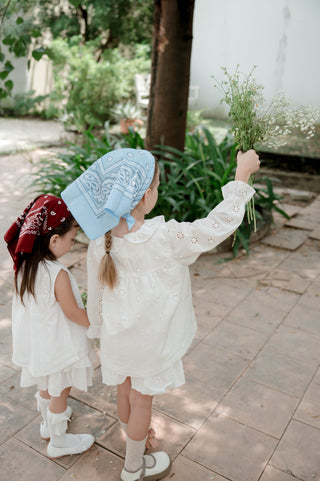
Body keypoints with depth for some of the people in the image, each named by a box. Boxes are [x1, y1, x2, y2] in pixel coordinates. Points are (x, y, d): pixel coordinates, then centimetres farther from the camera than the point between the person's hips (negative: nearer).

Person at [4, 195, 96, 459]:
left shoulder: (25, 264, -10)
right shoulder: (58, 275, -33)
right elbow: (73, 313, -23)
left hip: (36, 340, 7)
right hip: (58, 345, -7)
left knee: (46, 386, 30)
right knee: (60, 392, 16)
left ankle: (48, 422, 54)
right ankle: (58, 441, 37)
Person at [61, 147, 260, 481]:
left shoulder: (100, 239, -15)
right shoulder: (164, 239, -32)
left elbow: (95, 291, -3)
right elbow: (218, 225, -23)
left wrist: (98, 326, 15)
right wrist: (242, 174, -13)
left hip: (118, 337, 5)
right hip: (149, 343, -5)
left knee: (125, 391, 28)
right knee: (141, 401, 18)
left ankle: (132, 436, 57)